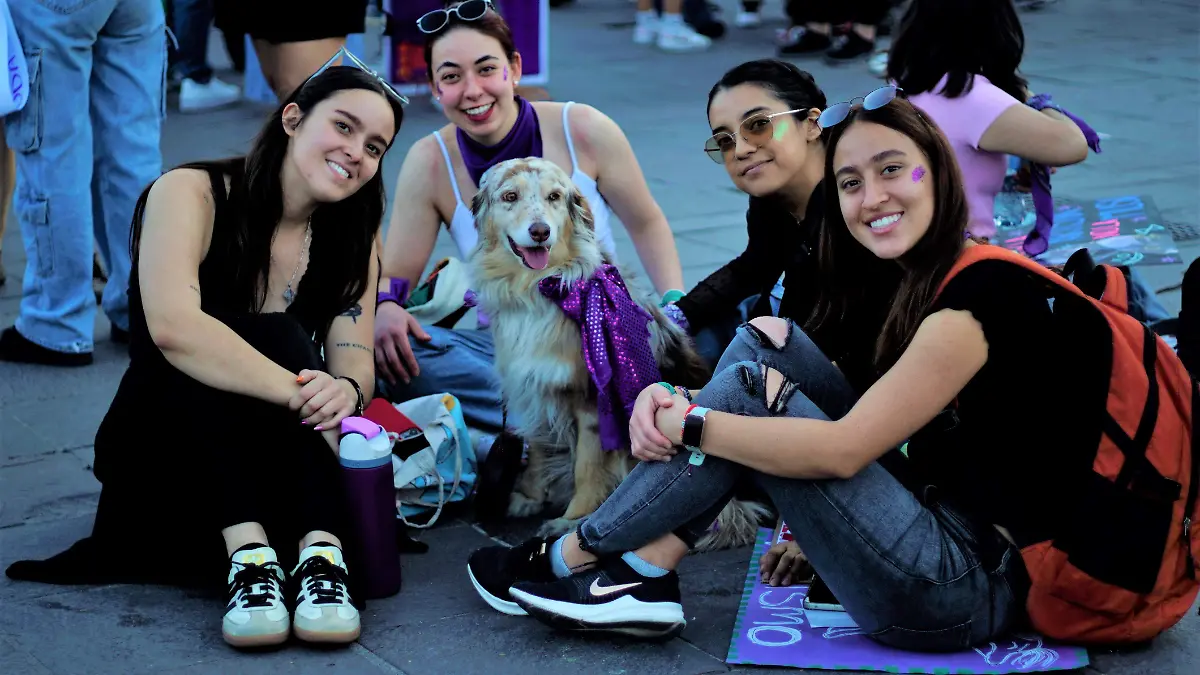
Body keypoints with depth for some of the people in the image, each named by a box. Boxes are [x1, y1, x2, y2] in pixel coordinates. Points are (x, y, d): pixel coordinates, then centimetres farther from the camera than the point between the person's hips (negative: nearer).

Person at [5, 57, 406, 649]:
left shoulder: (353, 239, 4)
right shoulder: (193, 193, -13)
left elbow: (354, 360, -9)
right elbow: (171, 325, -32)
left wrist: (345, 389, -34)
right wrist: (301, 394, -39)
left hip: (282, 464, 3)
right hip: (167, 458, -3)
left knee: (282, 338, -26)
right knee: (195, 356, -31)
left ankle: (322, 556, -41)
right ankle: (250, 558, -45)